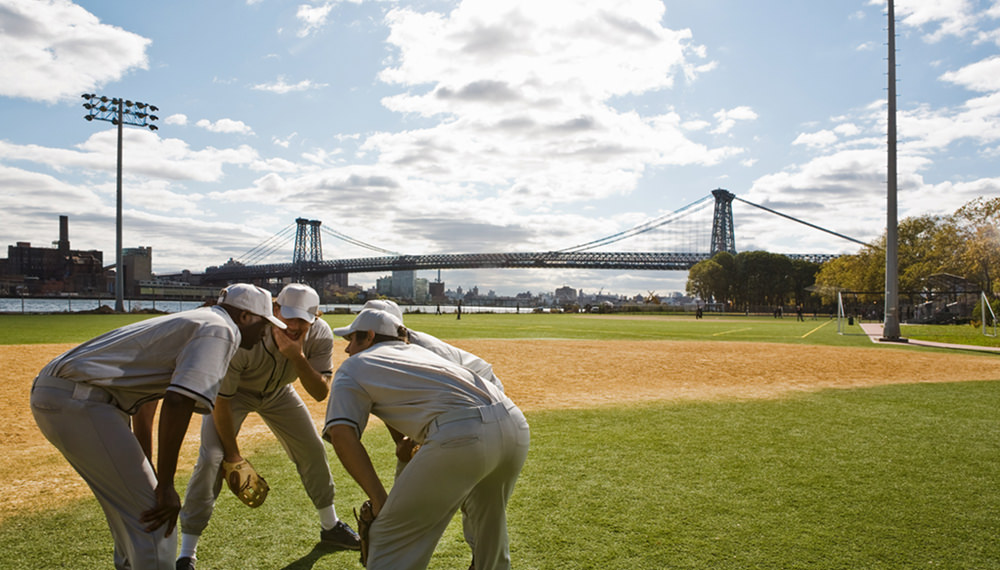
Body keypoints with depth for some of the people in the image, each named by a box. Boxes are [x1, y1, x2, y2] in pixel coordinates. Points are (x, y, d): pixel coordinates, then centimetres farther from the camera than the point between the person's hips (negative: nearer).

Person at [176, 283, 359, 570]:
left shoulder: (320, 335, -29)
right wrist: (233, 455, -18)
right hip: (233, 391, -4)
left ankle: (330, 526, 28)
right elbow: (221, 400, -28)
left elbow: (321, 393, -29)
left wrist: (297, 357, -46)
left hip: (278, 393, 4)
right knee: (211, 458, -19)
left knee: (313, 449, 6)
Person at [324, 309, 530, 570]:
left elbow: (342, 434, 2)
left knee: (390, 538, 8)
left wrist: (378, 497, 2)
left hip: (460, 435, -7)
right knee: (489, 518, 34)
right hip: (515, 424, 7)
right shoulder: (418, 350, 35)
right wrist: (413, 440, 50)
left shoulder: (352, 367, 17)